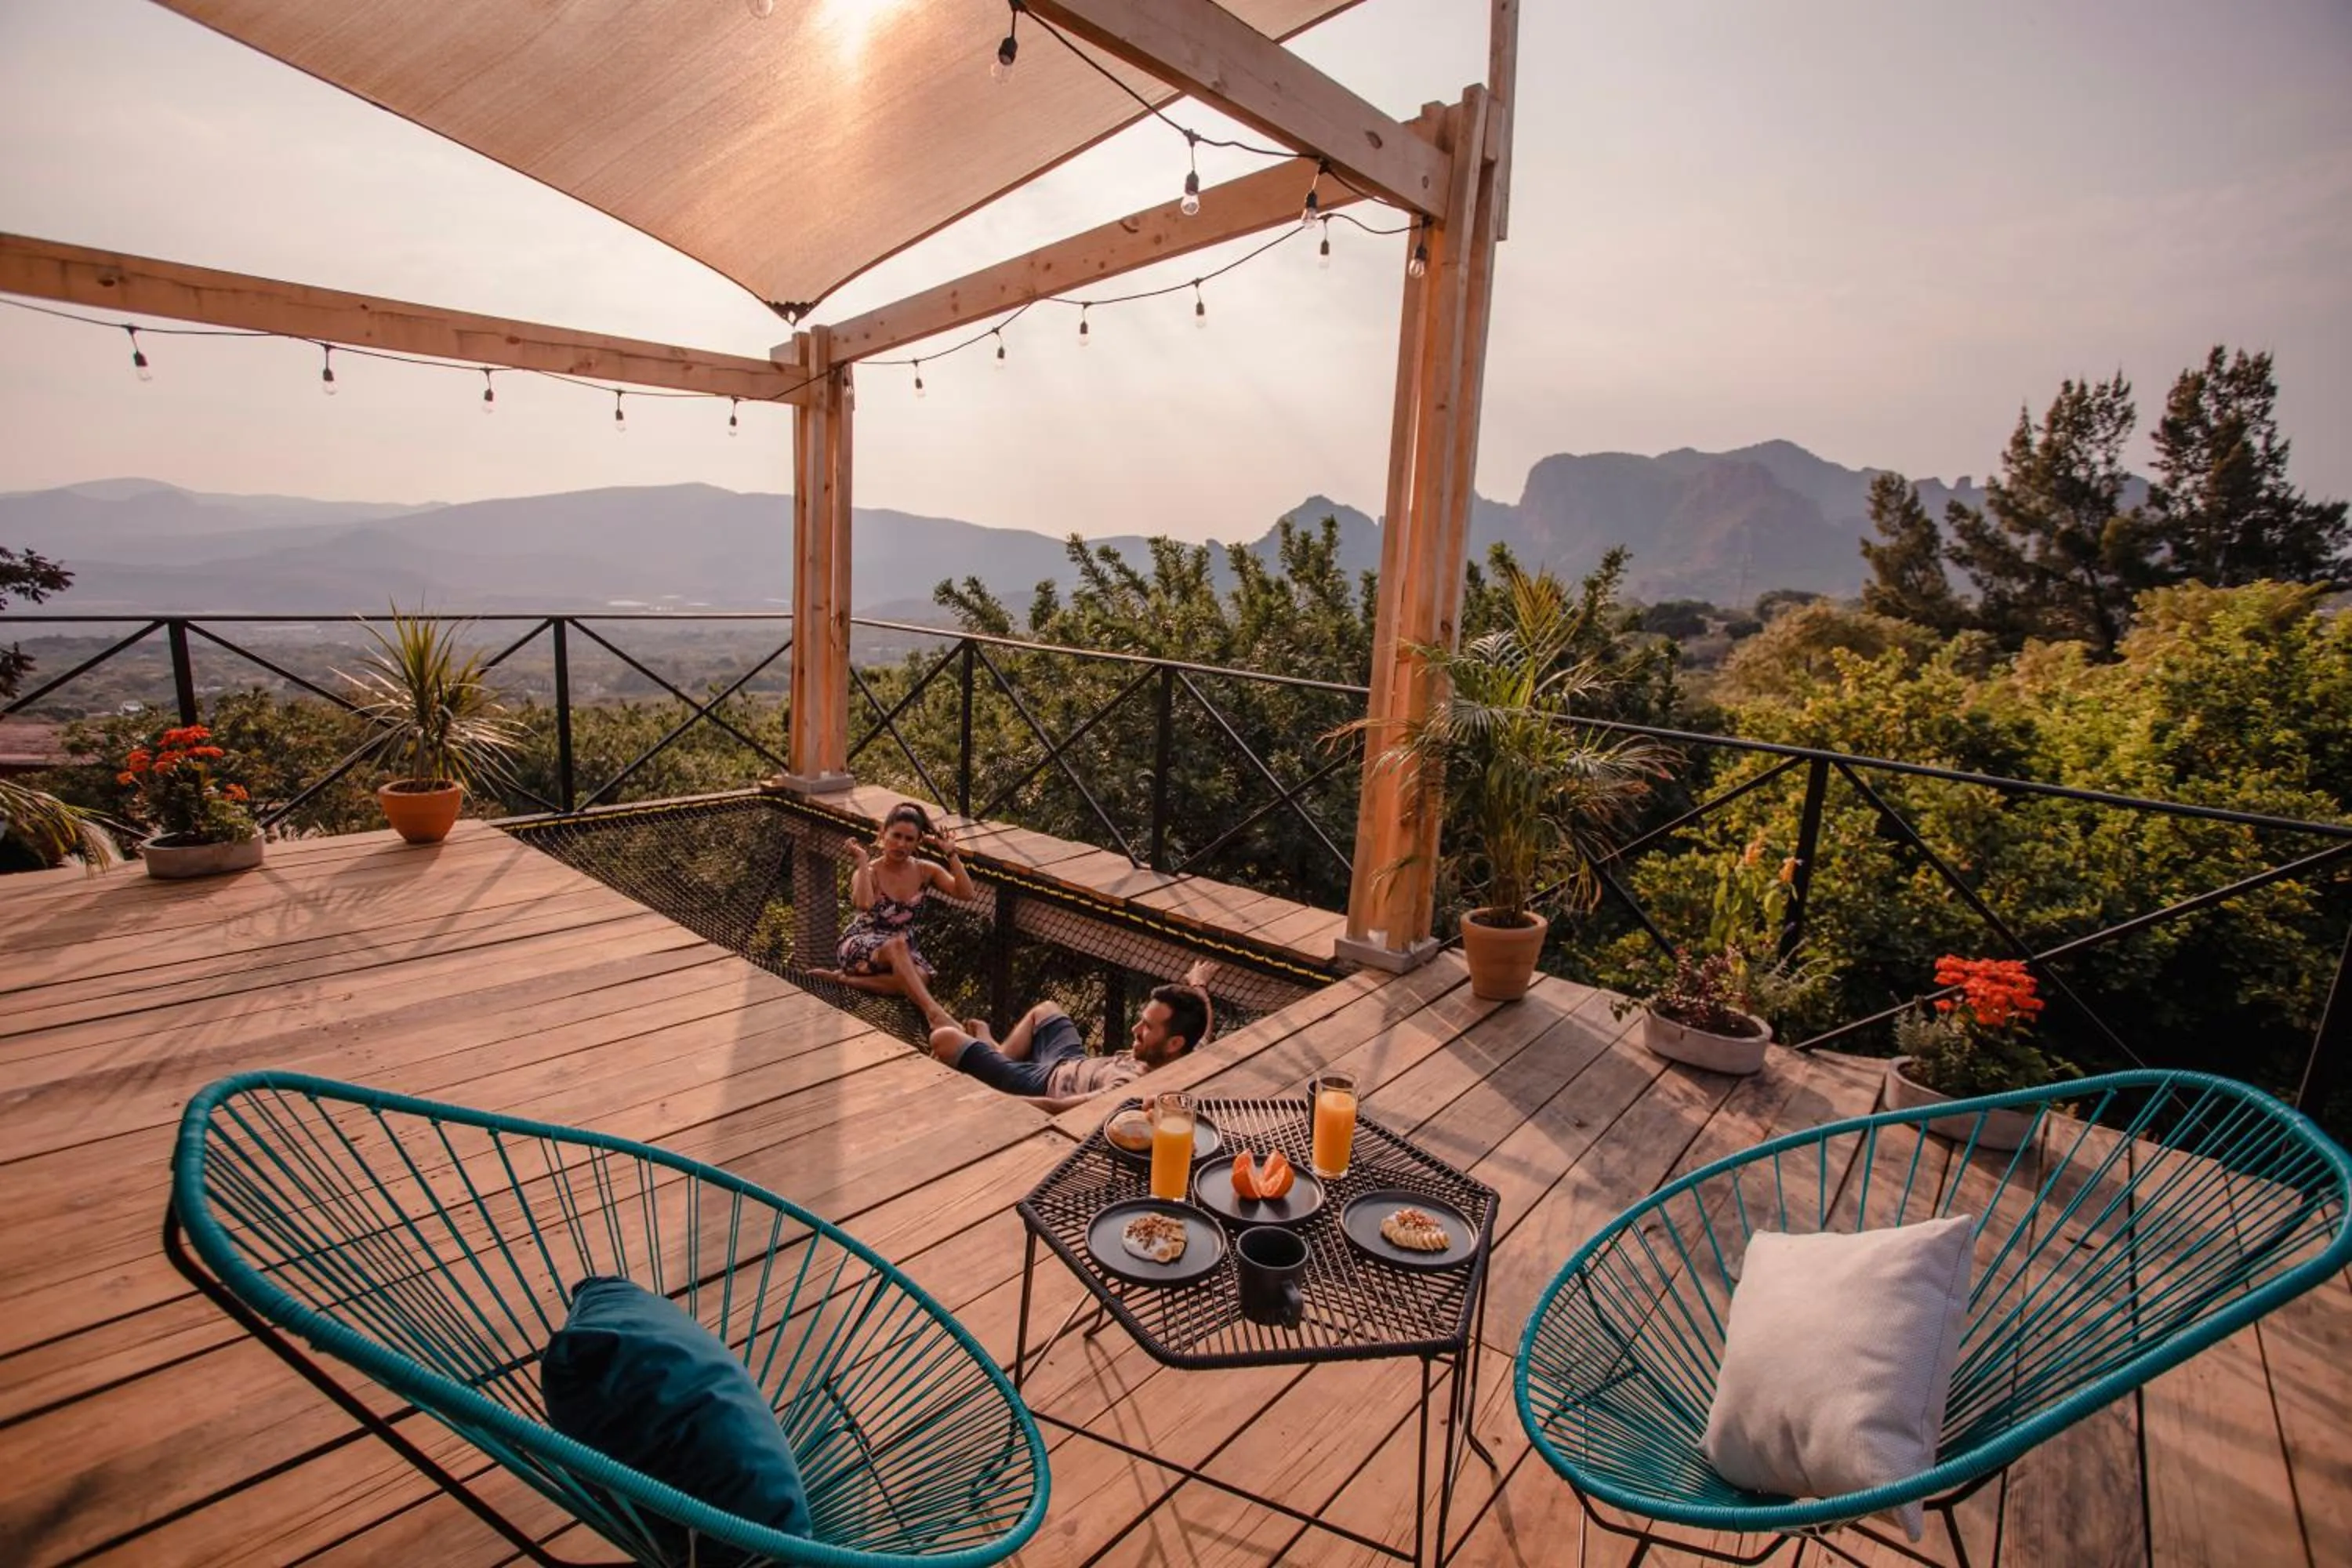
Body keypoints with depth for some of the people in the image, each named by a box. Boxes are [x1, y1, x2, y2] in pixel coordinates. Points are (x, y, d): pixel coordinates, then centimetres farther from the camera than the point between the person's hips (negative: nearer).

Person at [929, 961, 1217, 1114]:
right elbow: (1204, 1023, 6)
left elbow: (1054, 1109, -46)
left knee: (944, 1038, -4)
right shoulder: (1191, 1056, -20)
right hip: (1073, 1063, 8)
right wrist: (1198, 985, 26)